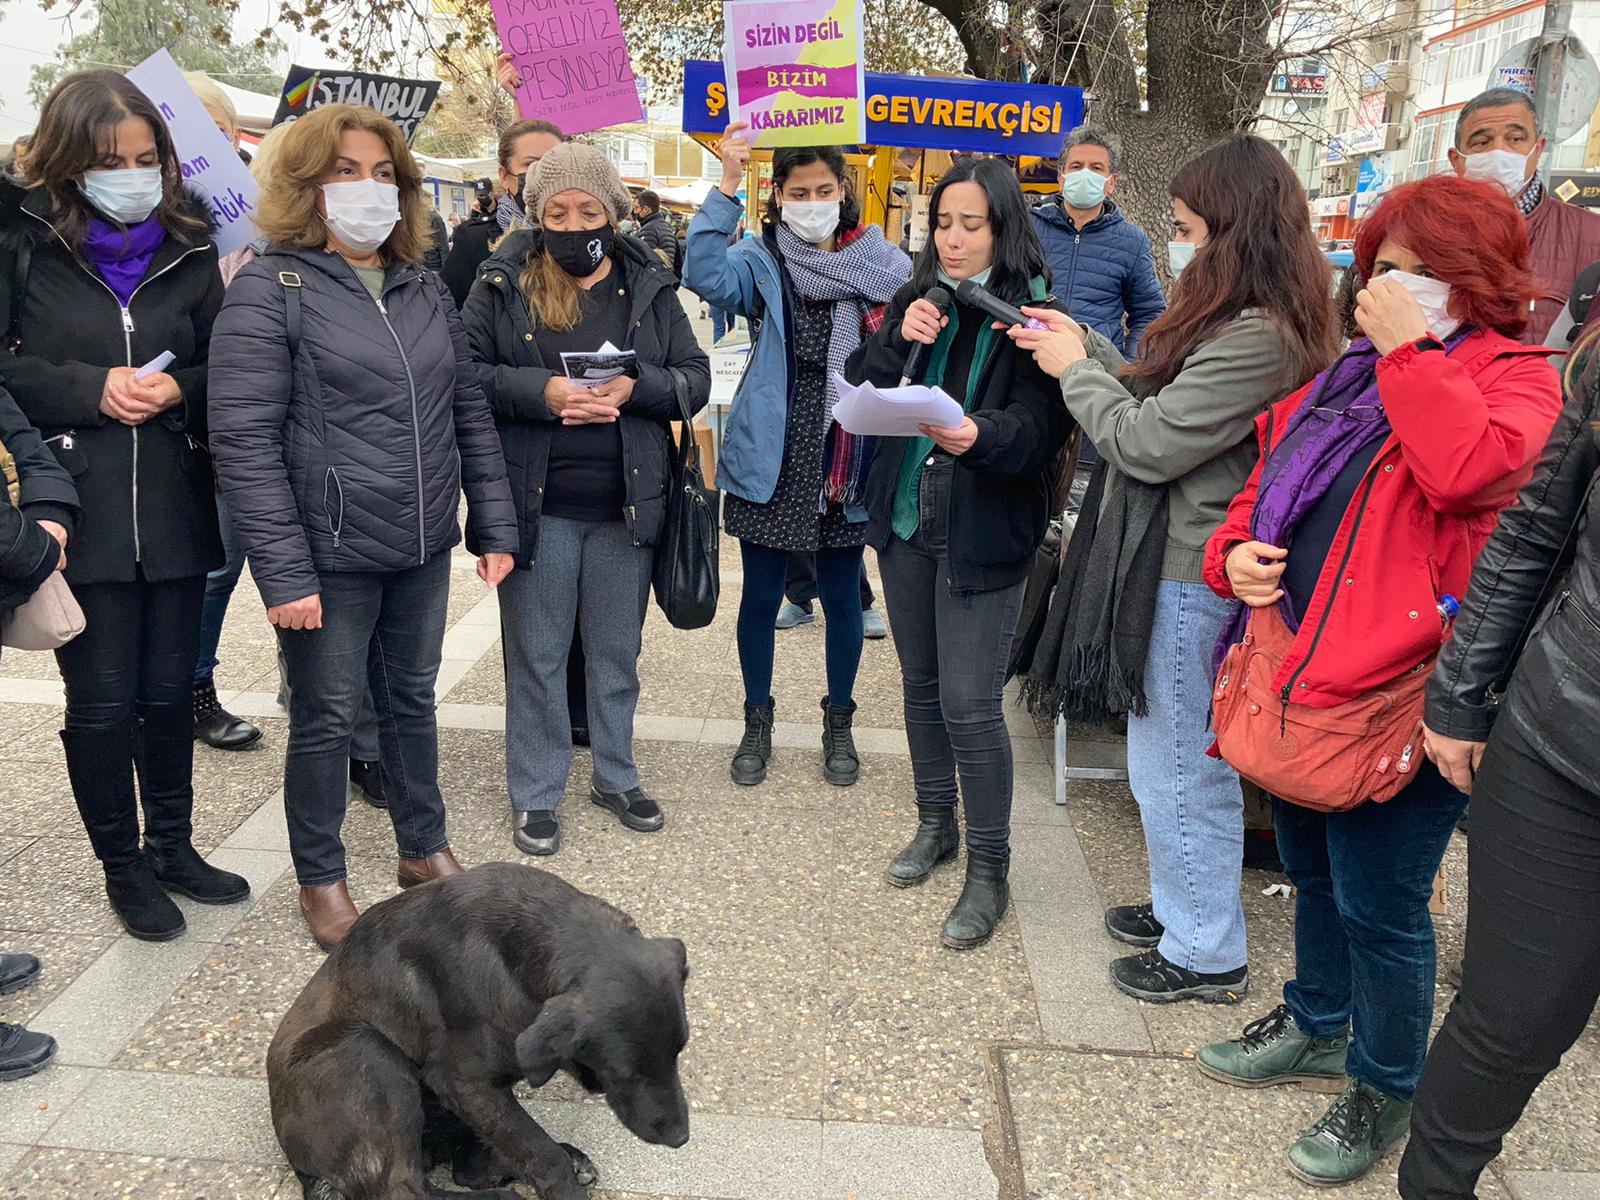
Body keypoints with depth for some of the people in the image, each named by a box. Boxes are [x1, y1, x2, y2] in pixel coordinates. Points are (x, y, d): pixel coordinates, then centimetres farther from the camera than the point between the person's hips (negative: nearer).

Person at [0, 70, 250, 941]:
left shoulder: (189, 248, 5)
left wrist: (180, 388, -10)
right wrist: (91, 387, -14)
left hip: (173, 505, 2)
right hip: (78, 510, -2)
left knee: (169, 690, 12)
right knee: (103, 700, 5)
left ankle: (172, 845, 31)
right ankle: (122, 865, 24)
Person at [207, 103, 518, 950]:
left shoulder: (423, 287, 10)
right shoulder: (270, 289, -8)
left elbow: (470, 412, 12)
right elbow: (243, 442, -14)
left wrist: (495, 525, 6)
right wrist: (283, 571, -18)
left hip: (423, 548, 5)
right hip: (330, 555, -5)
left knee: (412, 701, 18)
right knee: (326, 720, 8)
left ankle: (424, 848, 35)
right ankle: (320, 881, 27)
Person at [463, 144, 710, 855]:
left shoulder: (648, 286, 5)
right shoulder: (502, 284, -1)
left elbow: (695, 378, 3)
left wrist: (634, 388, -16)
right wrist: (543, 392, -21)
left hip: (626, 505, 2)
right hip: (536, 505, -2)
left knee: (617, 653, 15)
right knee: (536, 655, 8)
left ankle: (616, 778, 33)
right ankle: (534, 794, 24)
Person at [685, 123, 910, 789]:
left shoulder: (882, 263, 2)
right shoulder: (764, 261, -2)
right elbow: (706, 277, -22)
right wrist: (726, 187, -27)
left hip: (847, 457, 1)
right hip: (770, 457, -1)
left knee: (842, 596, 12)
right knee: (761, 596, 10)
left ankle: (838, 722, 31)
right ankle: (757, 721, 29)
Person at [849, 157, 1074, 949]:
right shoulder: (915, 299, 7)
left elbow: (1039, 430, -18)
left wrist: (978, 436, -38)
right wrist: (902, 341, -15)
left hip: (984, 531, -5)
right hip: (906, 519, 6)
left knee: (970, 702, -5)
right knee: (922, 683, 16)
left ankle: (989, 871, 11)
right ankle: (935, 824, 36)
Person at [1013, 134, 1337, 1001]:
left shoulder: (1256, 341, -24)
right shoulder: (1238, 321, 9)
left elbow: (1145, 443, -22)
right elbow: (1161, 399, 13)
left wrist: (1075, 369, -8)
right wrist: (1084, 346, 4)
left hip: (1186, 581, -10)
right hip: (1175, 565, 10)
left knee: (1177, 768, 4)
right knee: (1183, 759, 22)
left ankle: (1205, 954, 21)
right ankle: (1183, 907, 39)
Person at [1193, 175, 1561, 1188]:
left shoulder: (1516, 377, -6)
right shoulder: (1350, 373, 14)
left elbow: (1468, 468, -29)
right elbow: (1265, 486, 20)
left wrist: (1411, 353, -18)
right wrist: (1237, 550, 0)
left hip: (1398, 694, -7)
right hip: (1300, 675, 7)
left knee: (1378, 902, 4)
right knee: (1314, 871, 22)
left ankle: (1387, 1085, 27)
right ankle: (1320, 1025, 45)